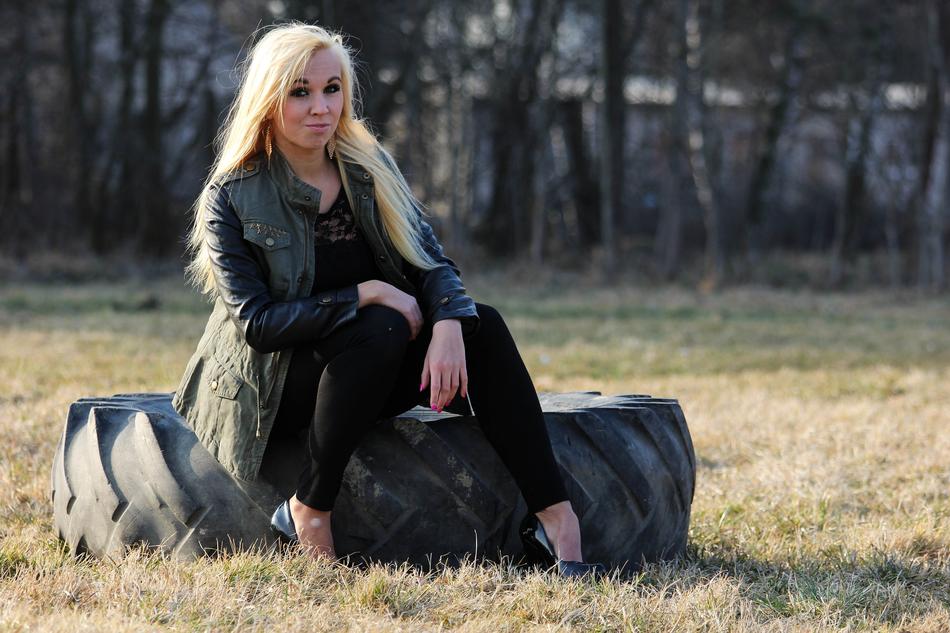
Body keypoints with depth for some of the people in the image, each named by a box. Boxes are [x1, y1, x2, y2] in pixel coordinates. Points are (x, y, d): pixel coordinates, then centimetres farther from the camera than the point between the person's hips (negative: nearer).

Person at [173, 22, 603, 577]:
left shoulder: (369, 167, 5)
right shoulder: (232, 198, -10)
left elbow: (431, 261, -2)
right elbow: (255, 320, -17)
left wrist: (447, 324, -24)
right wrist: (367, 295, -22)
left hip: (368, 378, 5)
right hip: (273, 391, -5)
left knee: (481, 326, -20)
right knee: (382, 329, -33)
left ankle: (555, 518, -28)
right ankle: (309, 511, -24)